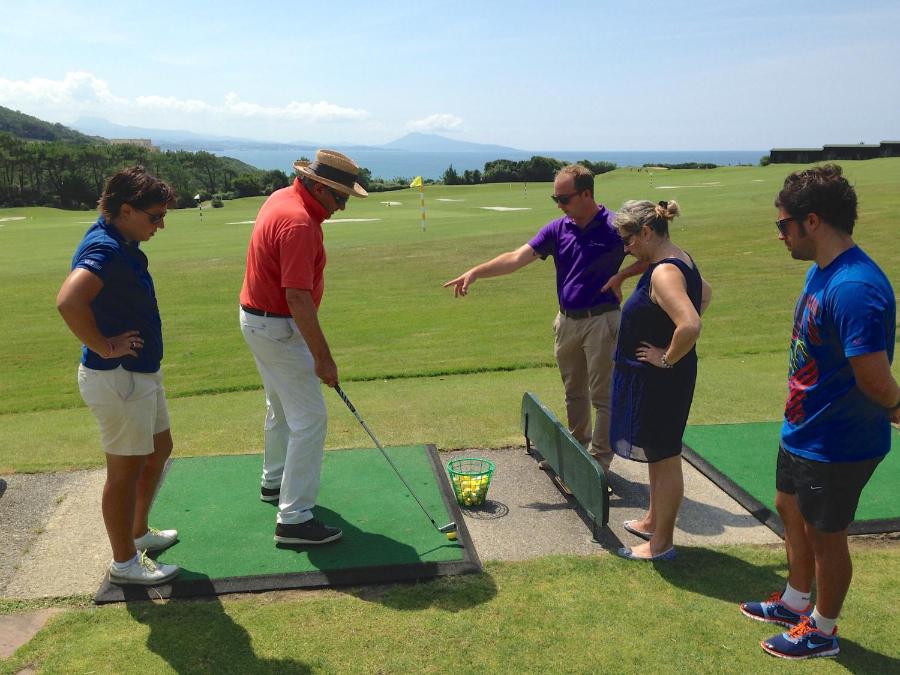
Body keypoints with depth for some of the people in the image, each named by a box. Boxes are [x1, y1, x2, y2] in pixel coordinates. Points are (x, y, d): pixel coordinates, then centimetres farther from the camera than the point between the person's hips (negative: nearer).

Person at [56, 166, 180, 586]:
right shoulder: (105, 250, -24)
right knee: (126, 470, 4)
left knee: (159, 450, 23)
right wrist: (103, 346, -28)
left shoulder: (119, 243, 8)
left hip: (141, 372, 10)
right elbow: (68, 301, -40)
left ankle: (138, 533, 40)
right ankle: (124, 563, 21)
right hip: (117, 378, -10)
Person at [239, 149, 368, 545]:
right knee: (310, 419, -7)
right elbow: (298, 297, -30)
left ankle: (275, 482, 43)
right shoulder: (299, 223, -26)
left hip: (258, 317, 11)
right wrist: (322, 356, -27)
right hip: (278, 329, -11)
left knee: (282, 407, 25)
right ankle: (294, 520, -4)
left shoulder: (283, 198, 6)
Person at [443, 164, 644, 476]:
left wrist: (622, 275, -17)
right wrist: (475, 271, -13)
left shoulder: (615, 228, -12)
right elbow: (516, 258, -4)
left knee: (602, 396, 2)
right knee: (574, 393, 17)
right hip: (567, 320, 6)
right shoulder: (557, 229, 2)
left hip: (600, 321, -5)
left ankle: (599, 463, 13)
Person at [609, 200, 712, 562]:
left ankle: (662, 542, 18)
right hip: (655, 380, 10)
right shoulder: (681, 261, 6)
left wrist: (668, 357, -21)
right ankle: (653, 521, 40)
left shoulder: (663, 273, -25)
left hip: (659, 381, -10)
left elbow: (690, 326, -37)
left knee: (664, 458, 4)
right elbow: (706, 294, 25)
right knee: (658, 454, 23)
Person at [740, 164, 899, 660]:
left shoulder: (854, 289, -31)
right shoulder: (820, 271, 2)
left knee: (824, 535, 10)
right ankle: (796, 602, 48)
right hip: (803, 430, 10)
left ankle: (822, 631, 34)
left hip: (836, 445, -9)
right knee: (790, 510, 25)